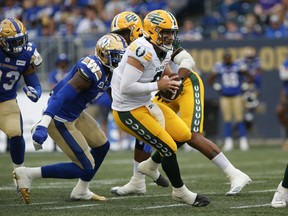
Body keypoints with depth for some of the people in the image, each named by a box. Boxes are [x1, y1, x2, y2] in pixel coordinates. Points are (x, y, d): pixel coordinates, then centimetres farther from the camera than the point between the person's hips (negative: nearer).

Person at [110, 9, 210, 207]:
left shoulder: (164, 50, 1)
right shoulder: (143, 51, -28)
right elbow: (126, 87, -31)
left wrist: (171, 81, 1)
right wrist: (158, 86, -24)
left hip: (145, 104, 9)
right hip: (129, 112, -9)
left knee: (183, 135, 8)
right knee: (168, 148, -7)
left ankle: (150, 166, 30)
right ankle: (180, 192, 15)